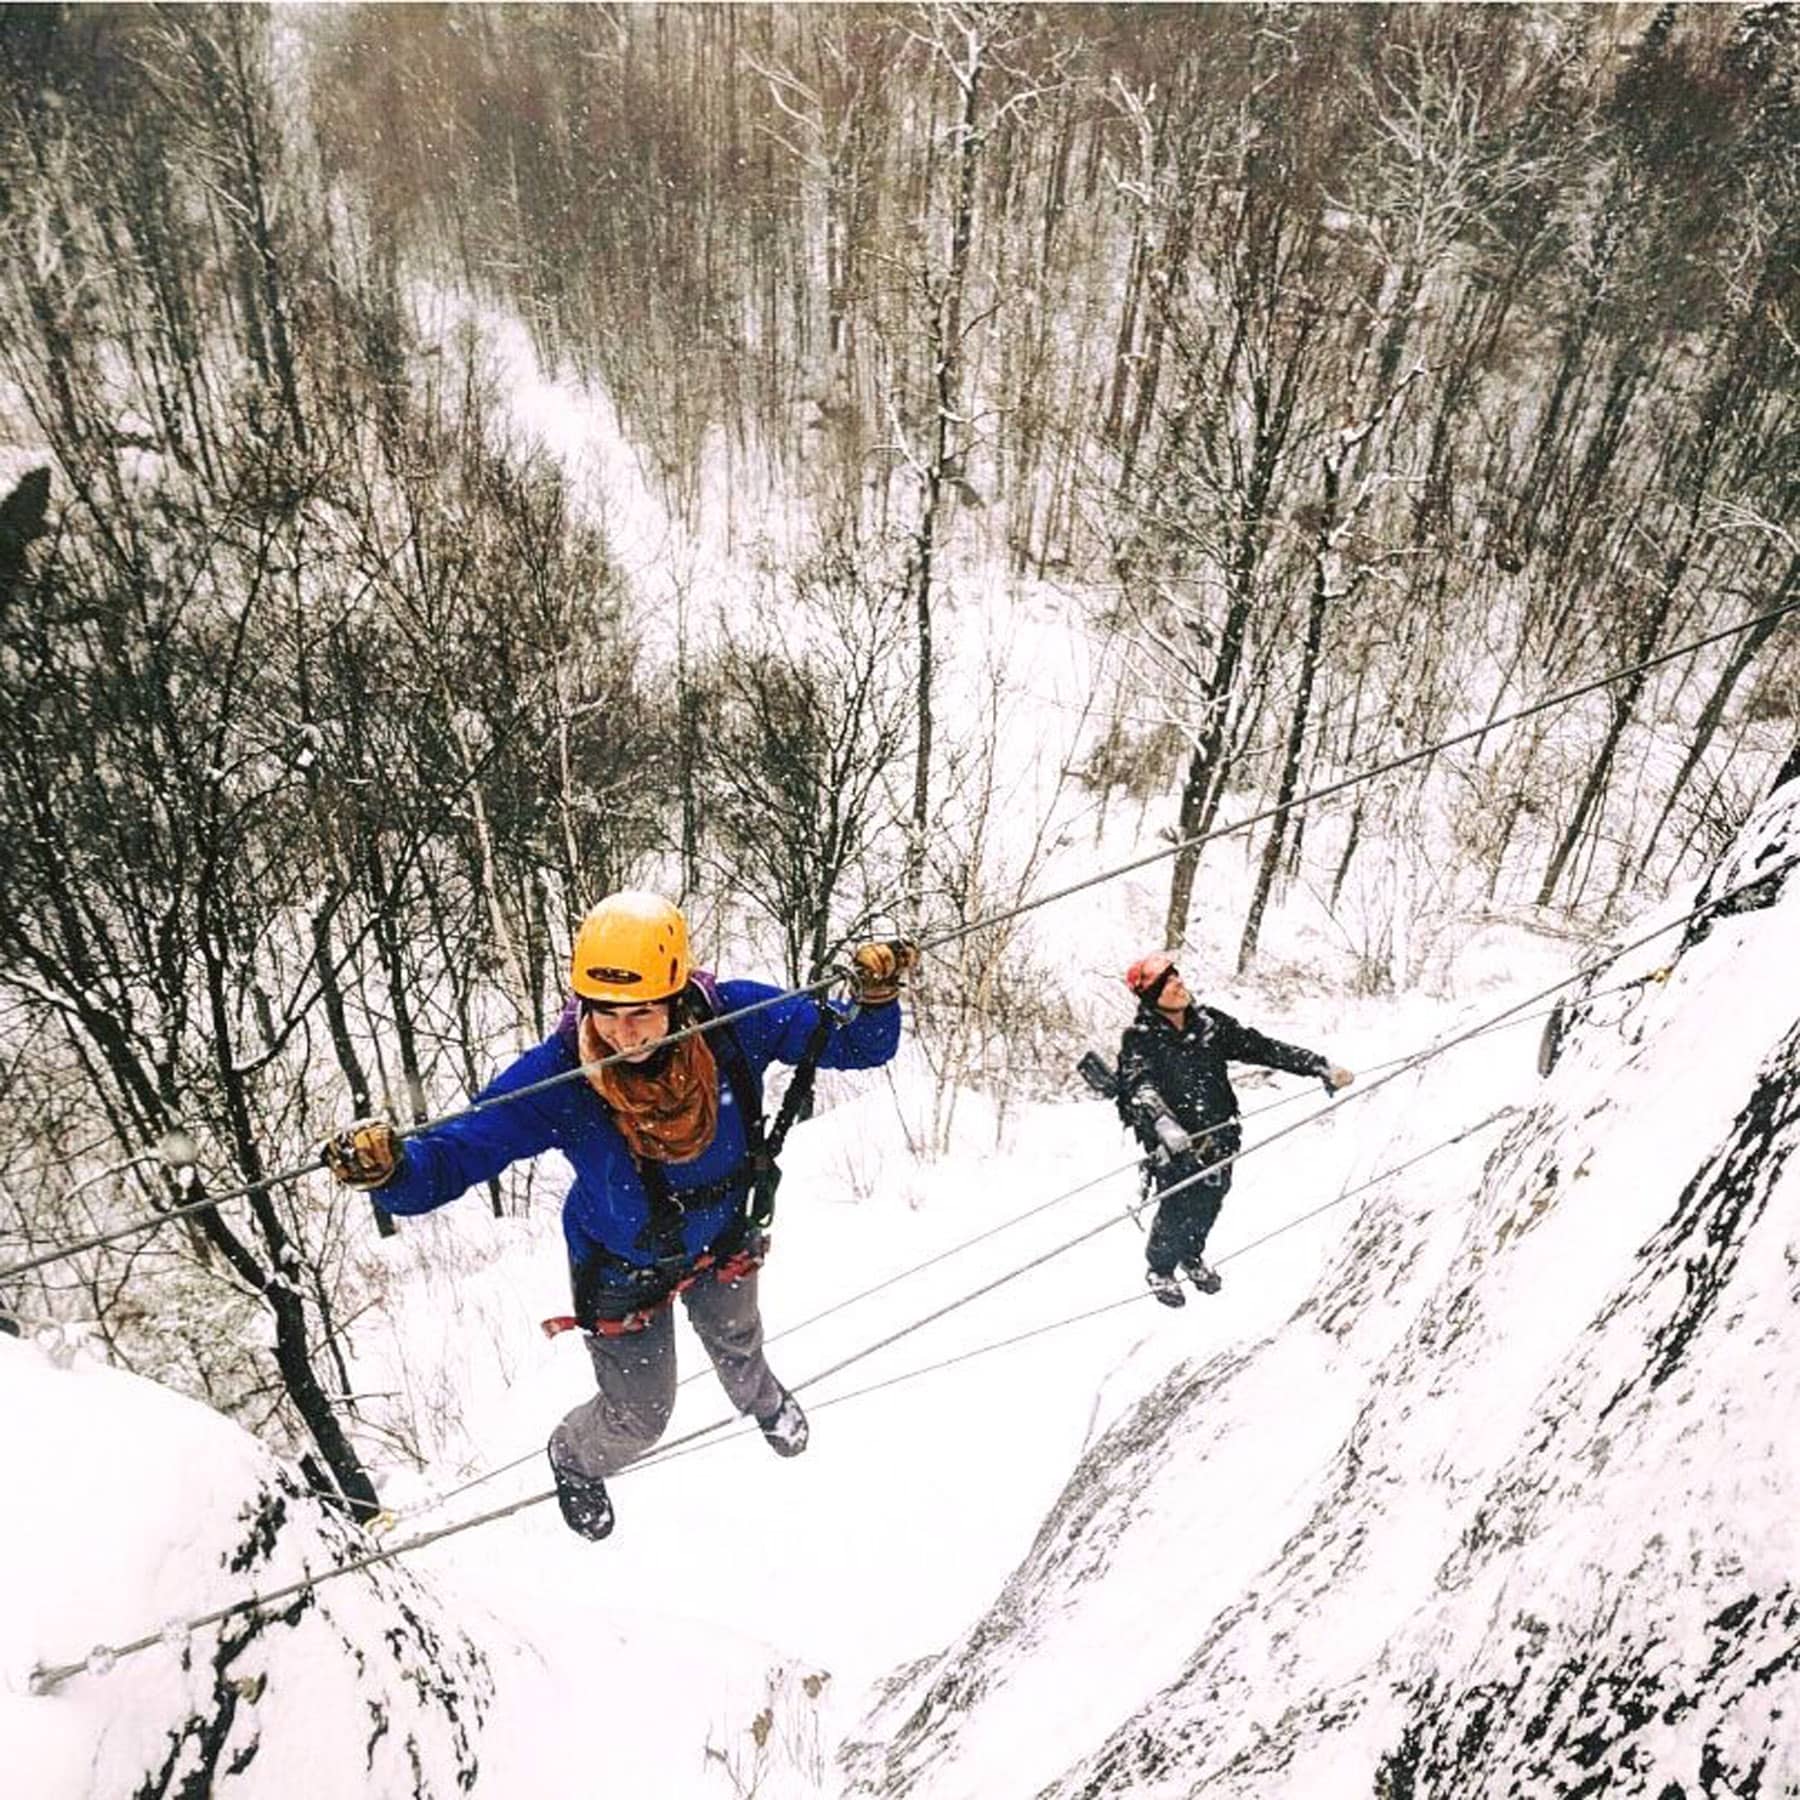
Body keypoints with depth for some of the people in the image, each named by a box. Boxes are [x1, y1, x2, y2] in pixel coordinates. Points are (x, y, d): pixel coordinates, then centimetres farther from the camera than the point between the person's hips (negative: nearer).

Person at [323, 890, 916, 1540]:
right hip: (622, 1268, -2)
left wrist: (874, 997, -43)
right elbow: (453, 1155, -33)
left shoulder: (733, 1018, -33)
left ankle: (764, 1401, 72)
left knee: (738, 1347, 33)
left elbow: (856, 1044, -22)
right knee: (638, 1417, 19)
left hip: (724, 1239, 2)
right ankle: (575, 1461, 57)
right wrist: (389, 1170, -54)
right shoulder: (555, 1074, -36)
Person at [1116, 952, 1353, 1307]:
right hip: (1172, 1145, -4)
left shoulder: (1209, 1022, -1)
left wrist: (1320, 1066, -6)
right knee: (1177, 1210, 0)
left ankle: (1192, 1256, 48)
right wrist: (1163, 1123, -50)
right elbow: (1140, 1086, -30)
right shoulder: (1140, 1037, -15)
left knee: (1209, 1205, 16)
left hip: (1217, 1137, 5)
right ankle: (1160, 1269, 31)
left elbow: (1262, 1048, 0)